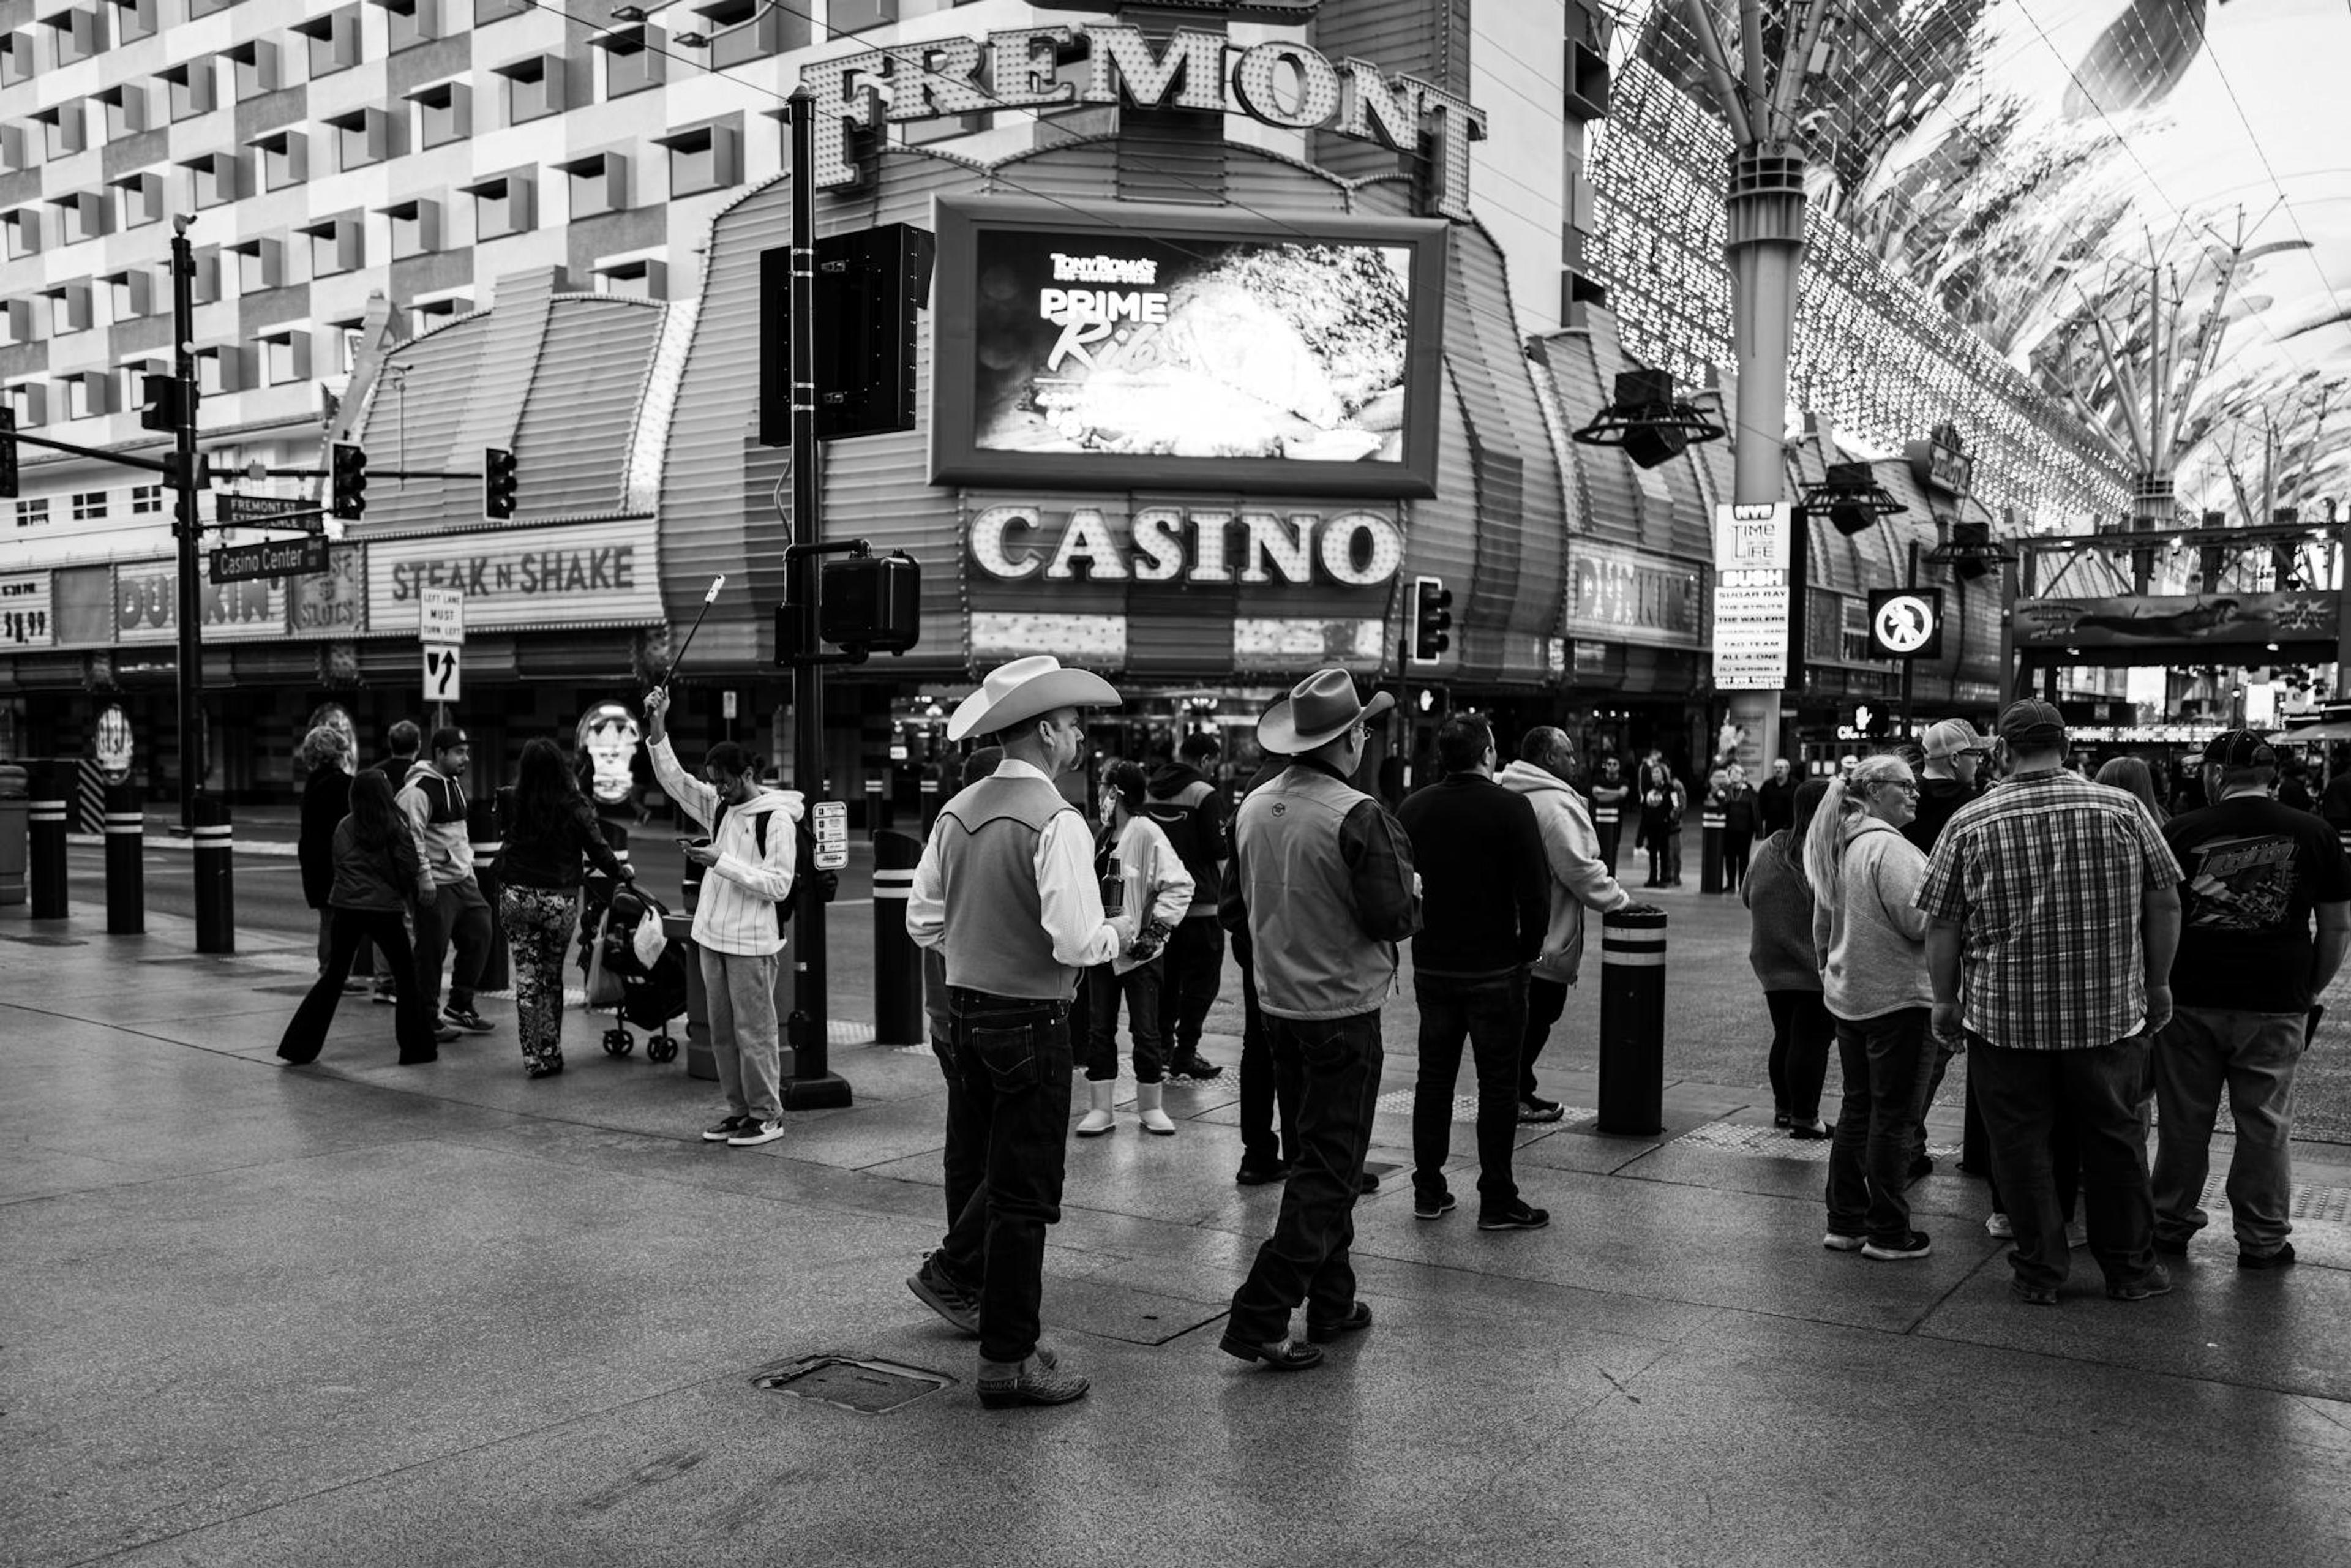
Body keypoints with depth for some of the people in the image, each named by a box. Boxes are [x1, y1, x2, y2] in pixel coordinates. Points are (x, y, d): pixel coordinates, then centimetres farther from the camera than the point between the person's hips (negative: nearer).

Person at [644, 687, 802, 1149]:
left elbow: (778, 885, -17)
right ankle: (739, 1108, 22)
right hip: (712, 937, 7)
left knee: (754, 1033, -2)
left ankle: (766, 1115, 8)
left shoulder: (776, 819, -12)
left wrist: (721, 863, -21)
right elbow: (674, 780, 7)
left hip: (752, 943, -7)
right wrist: (657, 728, -4)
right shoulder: (718, 807, 9)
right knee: (722, 1032, 12)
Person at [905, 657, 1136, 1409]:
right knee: (1024, 1197, 3)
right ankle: (1007, 1360, 11)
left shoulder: (957, 811, 3)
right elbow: (1076, 940, -24)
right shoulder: (1056, 820, -19)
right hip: (1030, 1022, -7)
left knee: (978, 1170, 25)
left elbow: (923, 921, 8)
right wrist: (1119, 932, -4)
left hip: (963, 1010, 7)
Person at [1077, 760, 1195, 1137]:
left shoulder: (1147, 834, -14)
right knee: (1100, 1029, 7)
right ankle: (1100, 1109, 14)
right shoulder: (1102, 835, 8)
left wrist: (1156, 929, -17)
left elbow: (1180, 886, -16)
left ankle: (1151, 1108, 16)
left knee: (1145, 1031, 3)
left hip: (1140, 951, -7)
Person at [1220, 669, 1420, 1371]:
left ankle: (1333, 1303, 29)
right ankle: (1259, 1318, -3)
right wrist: (1411, 890, 2)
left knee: (1324, 1155, 20)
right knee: (1328, 1167, 1)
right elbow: (1394, 917, -18)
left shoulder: (1253, 808, 1)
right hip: (1342, 1011, -7)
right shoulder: (1357, 815, -19)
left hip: (1279, 1007, 7)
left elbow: (1233, 909, 9)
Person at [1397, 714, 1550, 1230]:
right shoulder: (1511, 808, -13)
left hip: (1432, 966, 5)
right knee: (1498, 1084, 3)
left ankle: (1428, 1192, 20)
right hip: (1495, 969, -5)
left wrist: (1421, 936, 14)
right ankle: (1497, 1202, 8)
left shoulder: (1413, 808, 1)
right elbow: (1535, 892, -15)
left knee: (1434, 1077, 14)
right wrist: (1529, 950, -2)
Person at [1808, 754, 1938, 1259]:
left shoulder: (1838, 846, 12)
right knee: (1894, 1117, -1)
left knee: (1856, 1108, 16)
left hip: (1847, 995, 9)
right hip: (1898, 999, -9)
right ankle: (1888, 1233, 6)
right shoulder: (1889, 847, -18)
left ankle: (1844, 1222, 21)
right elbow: (1918, 922, -22)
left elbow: (1823, 925, 19)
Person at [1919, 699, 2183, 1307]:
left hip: (2005, 1016, -1)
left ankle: (2039, 1273, 18)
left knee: (2021, 1143, 10)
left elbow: (1942, 926, -4)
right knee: (2115, 1138, 15)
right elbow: (2165, 902, 2)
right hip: (2110, 1011, 2)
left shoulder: (1969, 824, -6)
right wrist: (2157, 984, 13)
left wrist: (1946, 1001, 8)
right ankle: (2130, 1268, 27)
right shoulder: (2122, 809, -2)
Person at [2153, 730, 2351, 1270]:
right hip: (2275, 1005, 0)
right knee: (2265, 1125, 9)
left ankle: (2171, 1225, 21)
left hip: (2190, 1000, 0)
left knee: (2183, 1122, 10)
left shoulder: (2179, 832, -3)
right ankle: (2263, 1240, 17)